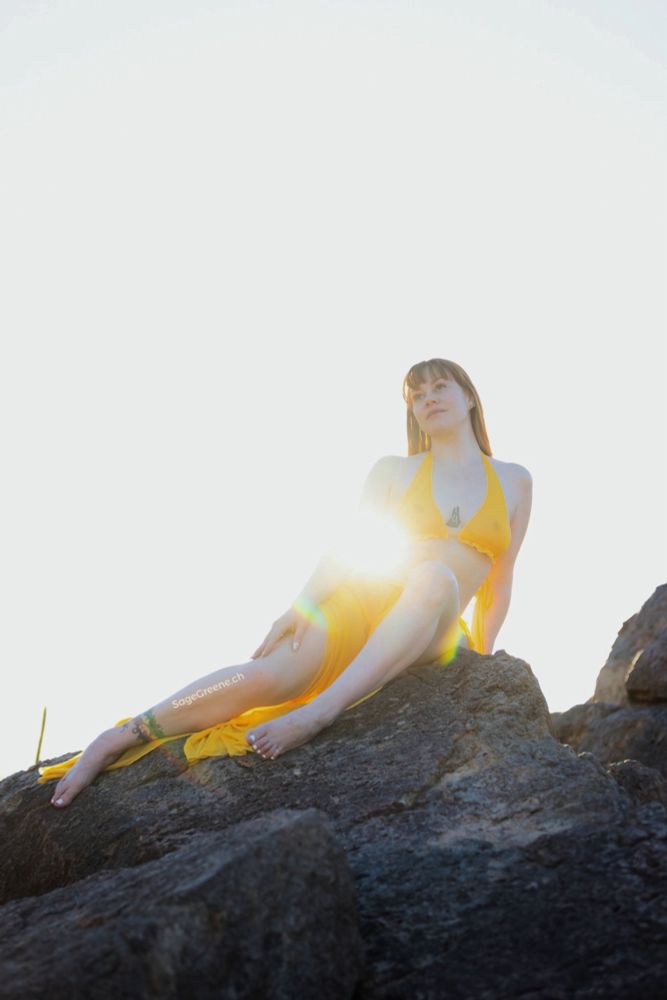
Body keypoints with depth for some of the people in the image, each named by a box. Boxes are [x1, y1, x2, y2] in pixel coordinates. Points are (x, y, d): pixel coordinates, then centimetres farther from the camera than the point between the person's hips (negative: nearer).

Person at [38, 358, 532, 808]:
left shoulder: (514, 482, 14)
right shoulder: (392, 471, 12)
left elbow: (498, 583, 15)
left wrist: (481, 656, 9)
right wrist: (302, 605, -13)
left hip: (431, 633, 0)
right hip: (360, 602, 0)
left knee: (435, 577, -38)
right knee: (269, 677, -29)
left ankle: (318, 713, -45)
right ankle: (120, 739, -17)